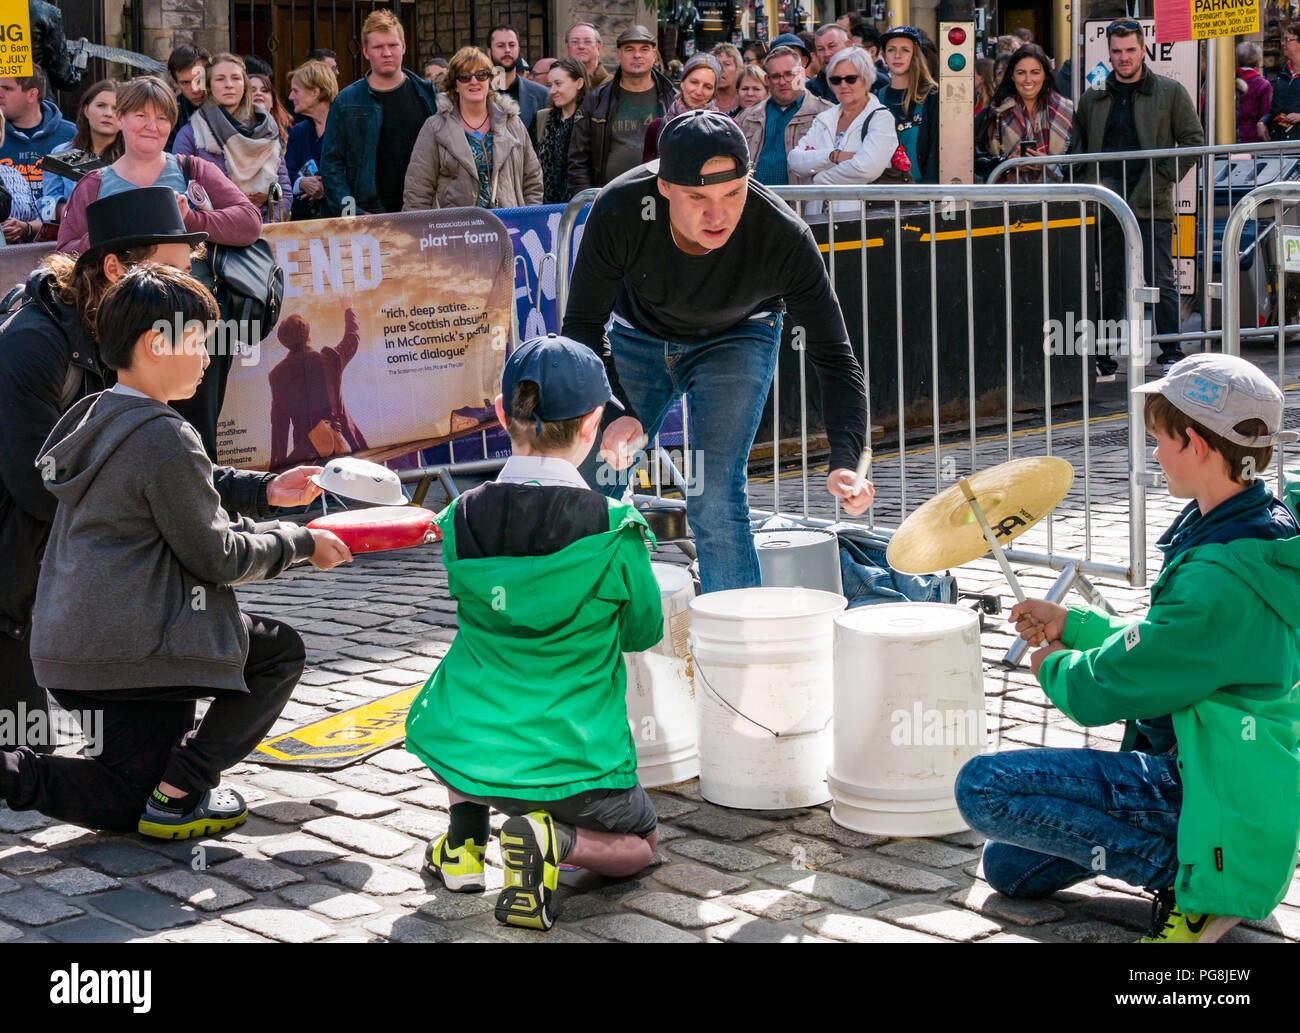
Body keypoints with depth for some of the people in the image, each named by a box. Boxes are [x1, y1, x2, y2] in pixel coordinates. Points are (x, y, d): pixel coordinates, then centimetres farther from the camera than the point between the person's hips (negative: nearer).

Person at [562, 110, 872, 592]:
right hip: (637, 335, 2)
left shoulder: (785, 237, -36)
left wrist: (845, 461, -44)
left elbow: (834, 358, -29)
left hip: (734, 342, -2)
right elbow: (583, 326, -21)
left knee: (714, 499, -18)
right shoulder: (618, 212, -35)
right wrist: (615, 412, -37)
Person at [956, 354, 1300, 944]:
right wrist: (1074, 626, 12)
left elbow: (1098, 693, -21)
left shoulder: (1219, 579, -28)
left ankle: (1186, 876, -11)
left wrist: (1055, 666, 1)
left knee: (981, 788, -19)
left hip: (1213, 798, -10)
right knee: (1010, 868, 15)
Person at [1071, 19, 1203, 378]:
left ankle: (1173, 356, -3)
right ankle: (1104, 359, 15)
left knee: (1160, 282, -6)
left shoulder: (1170, 92, 4)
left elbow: (1193, 139, 3)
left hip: (1151, 204, -3)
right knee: (1109, 283, 8)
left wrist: (1164, 177, -7)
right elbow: (1078, 147, 21)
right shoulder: (1092, 99, 12)